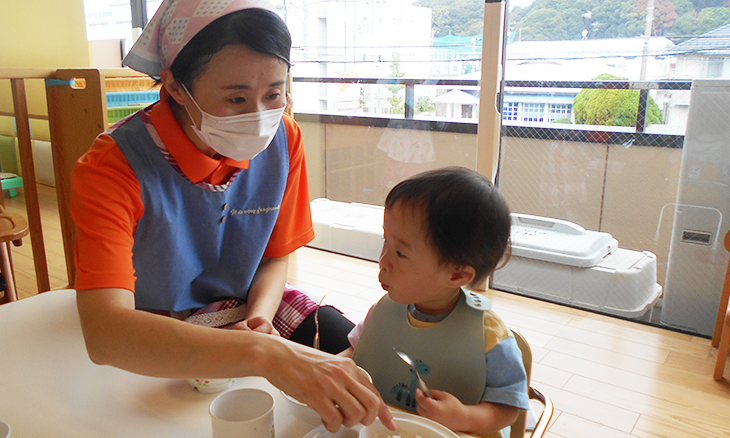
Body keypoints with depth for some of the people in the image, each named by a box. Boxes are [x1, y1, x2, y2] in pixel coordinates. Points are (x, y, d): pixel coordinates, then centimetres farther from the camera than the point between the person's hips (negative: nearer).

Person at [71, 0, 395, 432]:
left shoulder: (284, 140, -14)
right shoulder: (114, 166, -28)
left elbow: (277, 255, -1)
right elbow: (104, 332, -41)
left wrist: (259, 319, -22)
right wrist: (263, 352, -54)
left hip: (251, 305, 4)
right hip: (151, 341, -3)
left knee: (366, 368, -10)